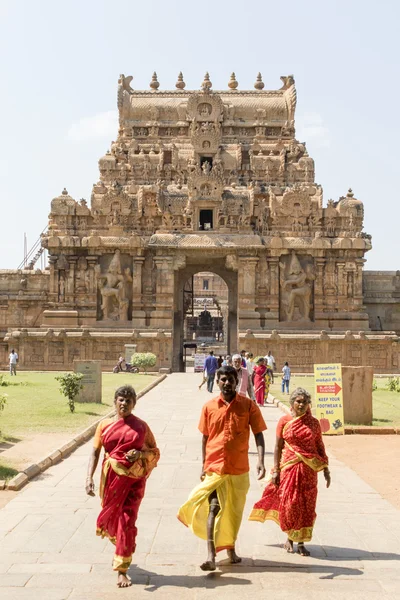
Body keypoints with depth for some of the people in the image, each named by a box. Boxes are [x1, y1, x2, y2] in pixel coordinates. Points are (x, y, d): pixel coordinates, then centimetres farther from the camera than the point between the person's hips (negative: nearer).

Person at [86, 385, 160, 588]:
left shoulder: (141, 426, -1)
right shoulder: (105, 425, 0)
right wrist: (89, 478, -14)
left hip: (133, 479, -2)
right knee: (111, 517, 15)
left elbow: (155, 452, 4)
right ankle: (121, 550, 46)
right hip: (111, 478, 2)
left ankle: (122, 570, 5)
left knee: (127, 521, -6)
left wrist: (140, 454, -17)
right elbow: (95, 452, -3)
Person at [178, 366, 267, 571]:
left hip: (239, 469, 0)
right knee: (214, 509, -10)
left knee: (234, 511, 15)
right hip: (214, 467, 0)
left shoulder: (248, 405, -5)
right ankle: (211, 556, -10)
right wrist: (203, 466, 10)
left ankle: (231, 548, 35)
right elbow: (205, 438, 8)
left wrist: (260, 461, -18)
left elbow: (258, 434, -6)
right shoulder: (209, 407, 0)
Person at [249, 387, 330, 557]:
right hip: (289, 467, -2)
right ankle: (290, 538, 23)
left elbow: (320, 447, 8)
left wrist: (326, 470, 5)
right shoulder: (284, 421, -2)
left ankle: (301, 542, 16)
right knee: (289, 503, 1)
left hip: (309, 470, 2)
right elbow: (278, 447, 0)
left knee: (306, 506, 4)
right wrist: (276, 470, -4)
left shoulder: (314, 423, 3)